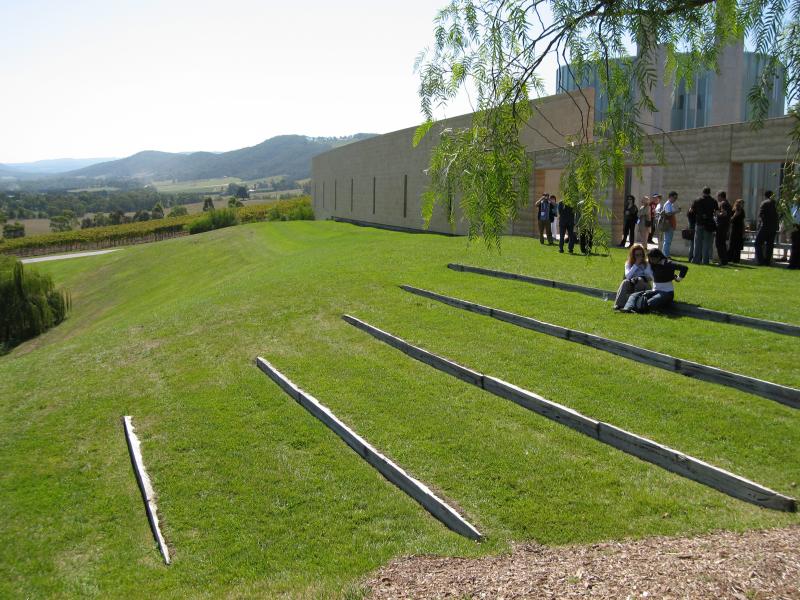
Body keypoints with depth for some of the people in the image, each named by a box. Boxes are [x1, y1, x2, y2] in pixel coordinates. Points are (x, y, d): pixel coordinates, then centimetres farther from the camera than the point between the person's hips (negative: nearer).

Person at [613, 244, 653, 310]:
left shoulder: (647, 264, 6)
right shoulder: (628, 264, 9)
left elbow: (650, 278, -4)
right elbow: (628, 276, -10)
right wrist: (636, 265, -12)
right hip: (631, 286, 1)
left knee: (639, 280, -32)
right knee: (625, 282, -30)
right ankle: (619, 305, -39)